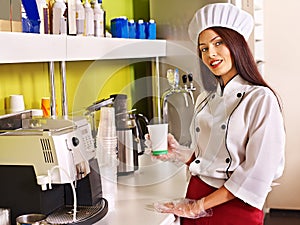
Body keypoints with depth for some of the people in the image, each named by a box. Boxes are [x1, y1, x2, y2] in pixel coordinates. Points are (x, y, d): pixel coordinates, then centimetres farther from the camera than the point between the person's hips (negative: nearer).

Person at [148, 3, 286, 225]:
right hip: (196, 196, 6)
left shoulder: (261, 99, -13)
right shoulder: (205, 99, 7)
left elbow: (257, 174, -17)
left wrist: (200, 205, -13)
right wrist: (178, 153, -3)